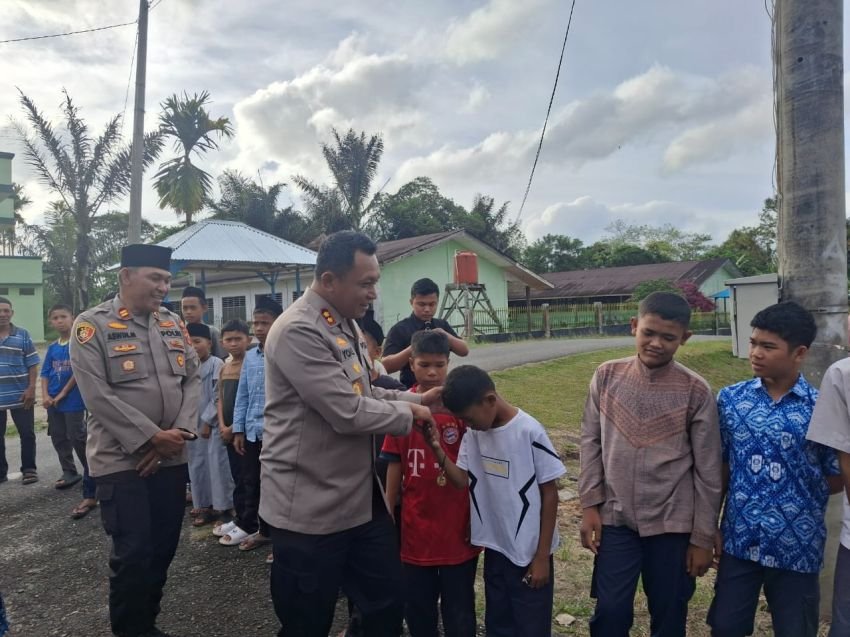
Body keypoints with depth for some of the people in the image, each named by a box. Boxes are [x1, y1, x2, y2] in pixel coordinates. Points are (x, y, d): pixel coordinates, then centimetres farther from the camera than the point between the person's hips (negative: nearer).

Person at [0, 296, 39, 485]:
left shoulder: (23, 334, 1)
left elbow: (32, 364, 1)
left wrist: (31, 389, -8)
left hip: (20, 396, -1)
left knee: (27, 434, 4)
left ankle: (29, 469, 17)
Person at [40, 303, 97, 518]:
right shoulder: (52, 348, 9)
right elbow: (45, 374, 9)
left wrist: (62, 394, -13)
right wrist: (45, 396, -5)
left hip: (74, 402, -7)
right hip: (54, 403, 7)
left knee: (79, 441, -5)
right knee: (59, 439, 18)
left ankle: (90, 494, 2)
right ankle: (70, 473, 39)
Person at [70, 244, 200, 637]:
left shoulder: (174, 324, 9)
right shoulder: (92, 325, -7)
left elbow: (192, 380, 7)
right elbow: (98, 395, -14)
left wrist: (180, 432, -7)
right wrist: (152, 438, -16)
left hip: (172, 458, 5)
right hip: (121, 460, -5)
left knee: (164, 548, 12)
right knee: (133, 553, -1)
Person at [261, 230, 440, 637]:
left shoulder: (346, 325, 10)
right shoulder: (298, 331, -21)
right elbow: (348, 413, -25)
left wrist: (418, 399, 3)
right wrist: (408, 415, -9)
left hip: (362, 498, 9)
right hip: (310, 510, -9)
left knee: (388, 603, 19)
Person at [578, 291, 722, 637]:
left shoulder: (696, 392, -9)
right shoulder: (607, 376, -4)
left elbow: (708, 471, -4)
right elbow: (591, 442, 1)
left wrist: (703, 537, -1)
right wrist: (589, 505, -2)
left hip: (672, 524, -1)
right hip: (616, 518, 1)